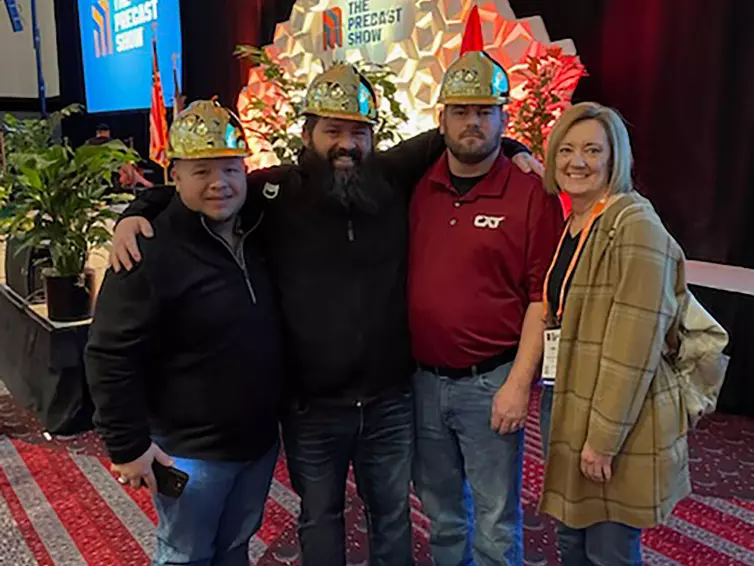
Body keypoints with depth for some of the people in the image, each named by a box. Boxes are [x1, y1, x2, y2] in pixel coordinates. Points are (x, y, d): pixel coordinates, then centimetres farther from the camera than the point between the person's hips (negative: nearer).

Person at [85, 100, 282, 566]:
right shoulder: (150, 252, -20)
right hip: (191, 451, -6)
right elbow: (110, 358, -18)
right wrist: (128, 445, -16)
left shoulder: (258, 234, 1)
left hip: (260, 439, 6)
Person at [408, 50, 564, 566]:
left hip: (490, 383, -4)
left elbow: (541, 296, -10)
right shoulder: (419, 189, 4)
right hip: (425, 379, 4)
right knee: (441, 514, 21)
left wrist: (518, 383, -13)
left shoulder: (532, 193, -9)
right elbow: (406, 277, 10)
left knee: (496, 524, 11)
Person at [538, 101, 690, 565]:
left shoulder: (635, 224, -15)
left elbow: (634, 342, -20)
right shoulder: (567, 226, 10)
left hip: (615, 422, -7)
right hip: (563, 405, 7)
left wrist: (603, 437, -20)